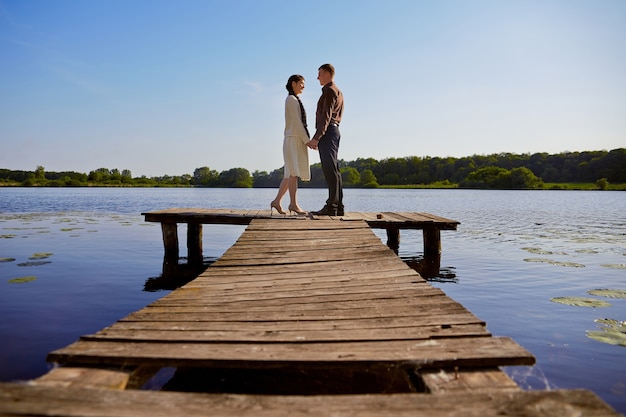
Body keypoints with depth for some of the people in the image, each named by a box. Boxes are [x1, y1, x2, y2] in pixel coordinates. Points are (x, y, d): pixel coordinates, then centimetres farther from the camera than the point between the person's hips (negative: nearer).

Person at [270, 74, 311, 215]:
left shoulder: (294, 100, 23)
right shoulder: (291, 99, -6)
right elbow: (297, 122, -14)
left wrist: (306, 140, 14)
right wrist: (307, 140, -16)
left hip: (297, 140, 10)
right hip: (294, 139, -10)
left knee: (291, 173, 7)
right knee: (294, 172, -8)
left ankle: (276, 201, 8)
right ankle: (293, 204, -6)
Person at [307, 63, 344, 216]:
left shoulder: (330, 91, -7)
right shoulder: (338, 92, 25)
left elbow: (326, 116, -16)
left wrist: (316, 138, -21)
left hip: (327, 132, -10)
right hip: (334, 131, 10)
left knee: (330, 169, -13)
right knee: (333, 170, 7)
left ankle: (331, 206, -15)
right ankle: (338, 206, 8)